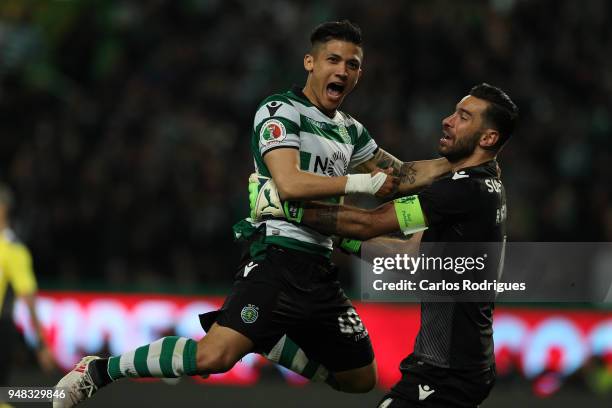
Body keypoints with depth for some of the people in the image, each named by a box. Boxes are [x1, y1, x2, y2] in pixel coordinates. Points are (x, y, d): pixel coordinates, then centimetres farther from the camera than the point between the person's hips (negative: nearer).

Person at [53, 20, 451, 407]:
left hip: (320, 270, 8)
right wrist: (360, 182, -14)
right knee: (215, 356, -27)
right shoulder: (280, 111, -5)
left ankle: (261, 342, 25)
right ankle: (100, 370, -11)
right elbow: (290, 184, -20)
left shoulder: (350, 131, 19)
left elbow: (401, 176, 27)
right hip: (279, 257, -8)